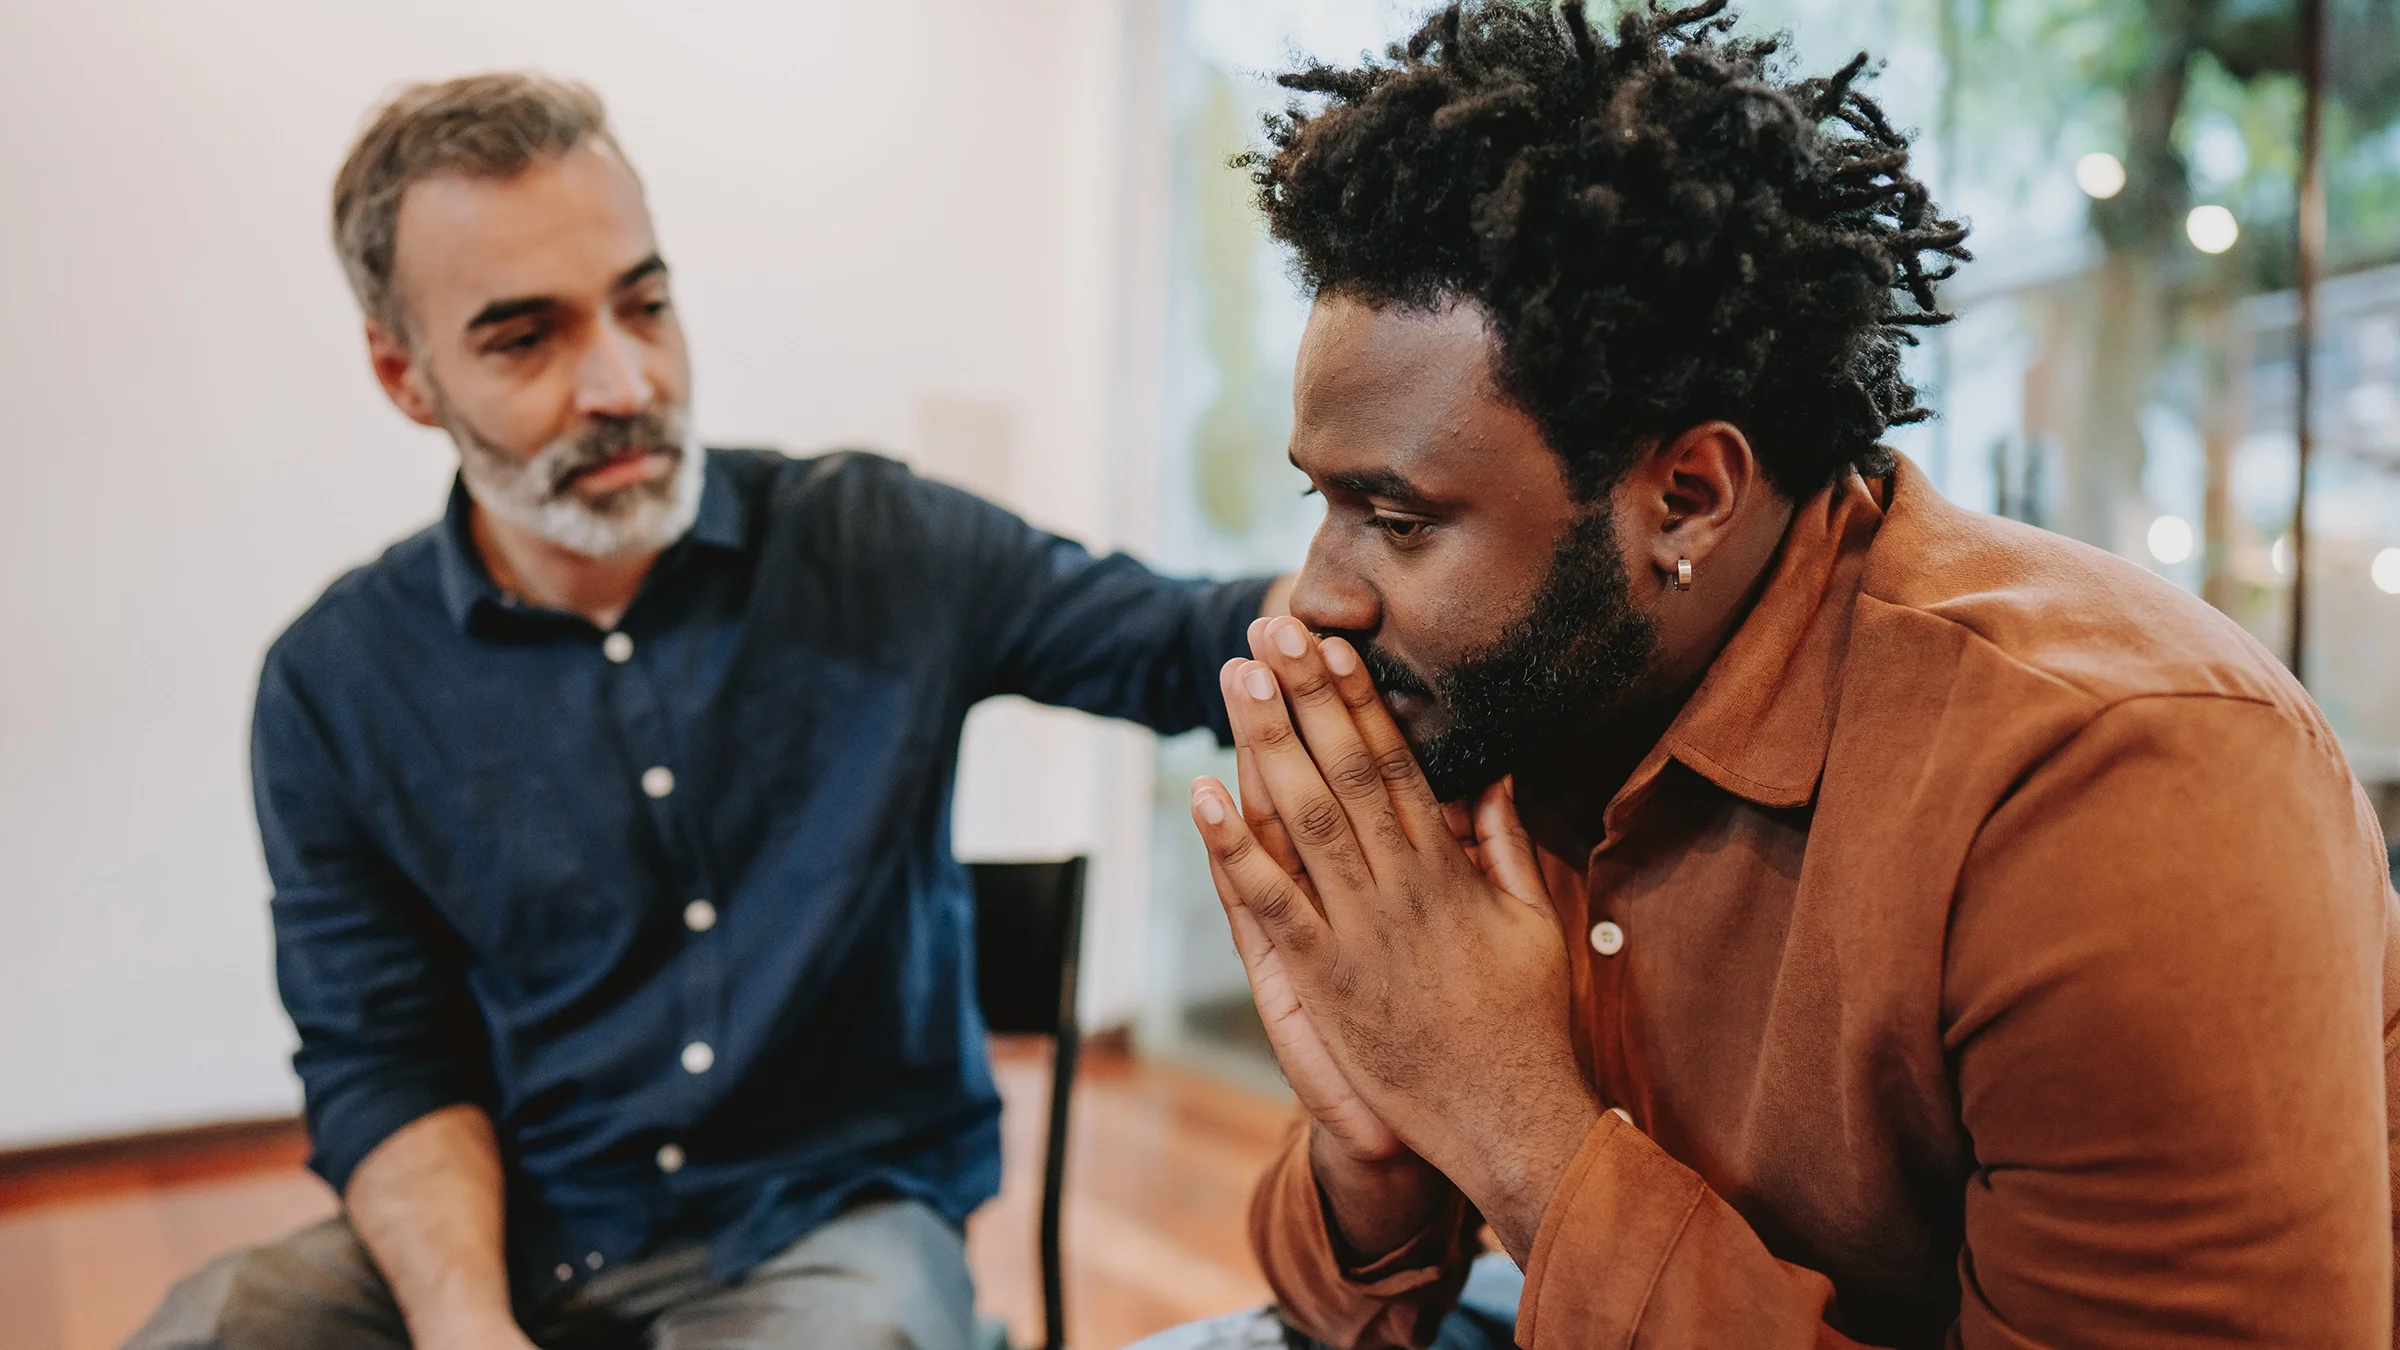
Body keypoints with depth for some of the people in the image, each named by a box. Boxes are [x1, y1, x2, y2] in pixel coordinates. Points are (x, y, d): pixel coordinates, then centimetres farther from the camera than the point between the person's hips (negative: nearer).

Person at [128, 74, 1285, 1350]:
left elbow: (1190, 646, -4)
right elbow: (381, 1060, -1)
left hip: (834, 1217, -1)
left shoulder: (875, 547, -5)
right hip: (514, 1234, 2)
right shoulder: (336, 686, -2)